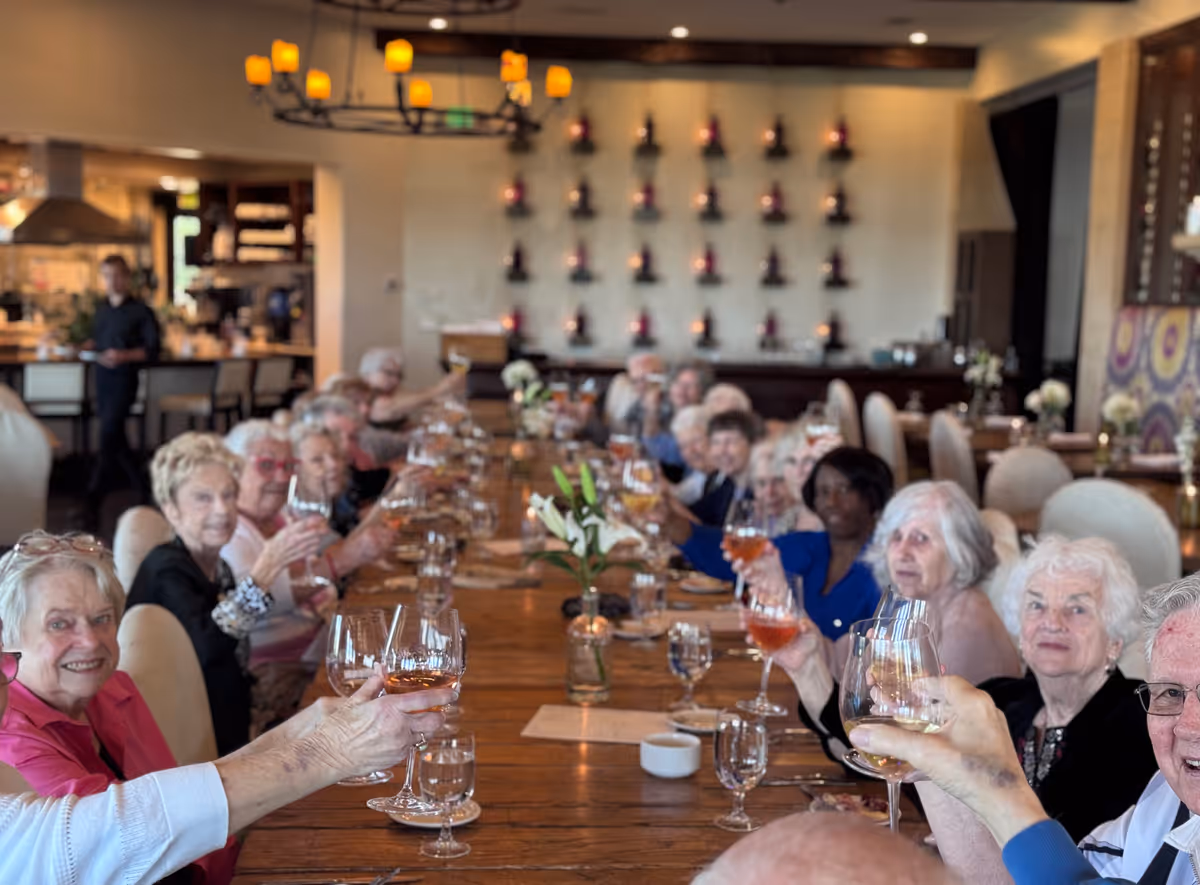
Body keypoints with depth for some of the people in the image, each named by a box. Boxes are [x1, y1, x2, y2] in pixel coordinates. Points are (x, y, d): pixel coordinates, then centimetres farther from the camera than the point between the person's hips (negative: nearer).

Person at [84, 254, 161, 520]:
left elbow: (152, 350, -10)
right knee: (116, 438, 14)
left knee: (108, 437, -12)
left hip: (124, 379, -7)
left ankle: (93, 500, -10)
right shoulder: (102, 309, 13)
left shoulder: (141, 311, -7)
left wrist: (124, 356, -24)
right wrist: (87, 347, 2)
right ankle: (141, 486, 29)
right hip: (102, 378, 7)